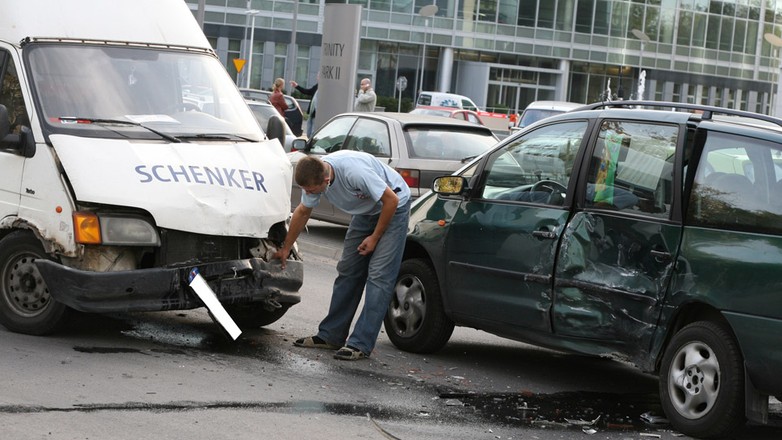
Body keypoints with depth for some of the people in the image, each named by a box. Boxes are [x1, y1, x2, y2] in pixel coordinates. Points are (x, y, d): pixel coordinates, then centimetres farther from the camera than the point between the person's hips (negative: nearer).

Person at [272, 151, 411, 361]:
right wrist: (285, 248, 13)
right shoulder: (314, 177, -15)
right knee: (348, 270, 6)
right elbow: (303, 212, 5)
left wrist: (375, 237, -17)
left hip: (393, 207, -7)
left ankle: (361, 344, -15)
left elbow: (391, 200, -28)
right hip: (366, 210, 8)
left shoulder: (355, 172, -39)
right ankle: (331, 335, 13)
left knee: (379, 275, -14)